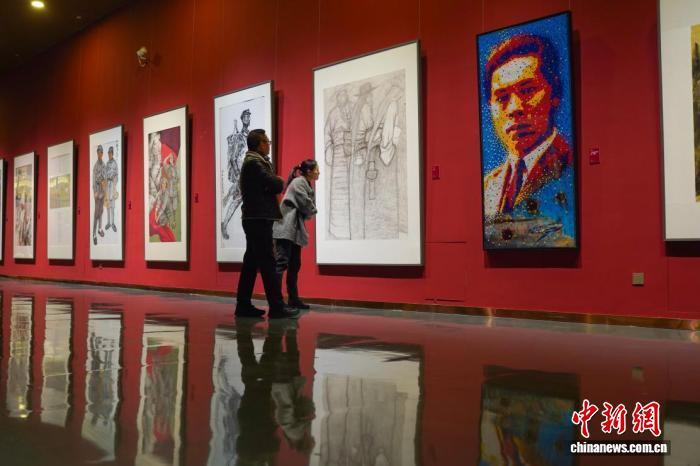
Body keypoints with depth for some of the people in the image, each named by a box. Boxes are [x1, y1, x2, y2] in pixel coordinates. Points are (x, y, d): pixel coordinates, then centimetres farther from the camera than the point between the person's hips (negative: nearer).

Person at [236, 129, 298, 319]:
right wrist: (280, 181, 1)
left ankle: (244, 305, 14)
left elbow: (274, 186, 18)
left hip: (255, 218, 10)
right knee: (267, 262, -10)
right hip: (258, 218, -10)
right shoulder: (254, 162, -11)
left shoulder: (254, 161, 20)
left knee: (251, 262, 10)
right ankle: (276, 307, -8)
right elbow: (275, 184, -19)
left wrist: (276, 183, -1)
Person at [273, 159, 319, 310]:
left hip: (295, 230, 10)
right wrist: (312, 212, 5)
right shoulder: (299, 181, -7)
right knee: (282, 262, -16)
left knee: (294, 265, 11)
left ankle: (293, 299, 16)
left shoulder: (305, 184, 23)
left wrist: (309, 213, -1)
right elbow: (306, 204, -14)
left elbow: (307, 210, 20)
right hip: (286, 229, -10)